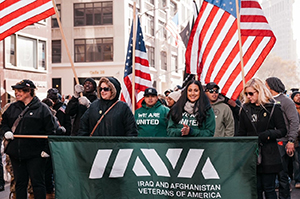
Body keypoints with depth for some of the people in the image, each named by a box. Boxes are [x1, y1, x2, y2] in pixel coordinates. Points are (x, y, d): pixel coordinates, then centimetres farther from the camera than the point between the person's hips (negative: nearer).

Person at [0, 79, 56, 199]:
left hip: (35, 154, -5)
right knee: (20, 183, 11)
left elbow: (51, 131, -3)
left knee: (38, 183, -1)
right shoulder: (12, 108, 12)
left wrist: (47, 150, -10)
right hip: (16, 153, 5)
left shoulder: (42, 109, -2)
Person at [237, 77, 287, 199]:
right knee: (255, 188, 5)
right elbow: (242, 133, 14)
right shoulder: (245, 109, 10)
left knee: (268, 188, 1)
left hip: (268, 155, -3)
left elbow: (282, 131, -2)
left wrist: (267, 135, -16)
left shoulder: (273, 108, -2)